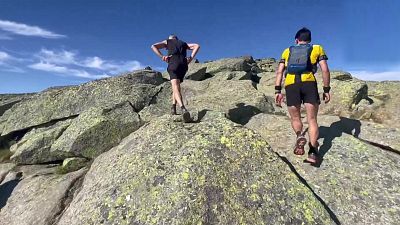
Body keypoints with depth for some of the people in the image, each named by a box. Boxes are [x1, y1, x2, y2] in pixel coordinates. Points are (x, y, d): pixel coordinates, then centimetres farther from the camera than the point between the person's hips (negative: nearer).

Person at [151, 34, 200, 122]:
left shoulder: (167, 42, 26)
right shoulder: (183, 43, 33)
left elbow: (153, 46, 11)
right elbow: (197, 46, 18)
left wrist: (162, 56, 1)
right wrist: (191, 58, 8)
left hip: (173, 63, -3)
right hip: (184, 64, 4)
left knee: (175, 88, -17)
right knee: (177, 85, 21)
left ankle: (183, 108, -41)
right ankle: (173, 106, 9)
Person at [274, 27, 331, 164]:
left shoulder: (287, 51, 25)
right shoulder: (317, 48, 22)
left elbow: (279, 71, 11)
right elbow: (325, 70, 9)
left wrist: (278, 91, 7)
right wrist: (326, 90, 13)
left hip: (290, 85, 1)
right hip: (309, 83, 0)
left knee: (295, 118, 14)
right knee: (312, 119, 5)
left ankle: (299, 136, -15)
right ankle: (313, 152, -6)